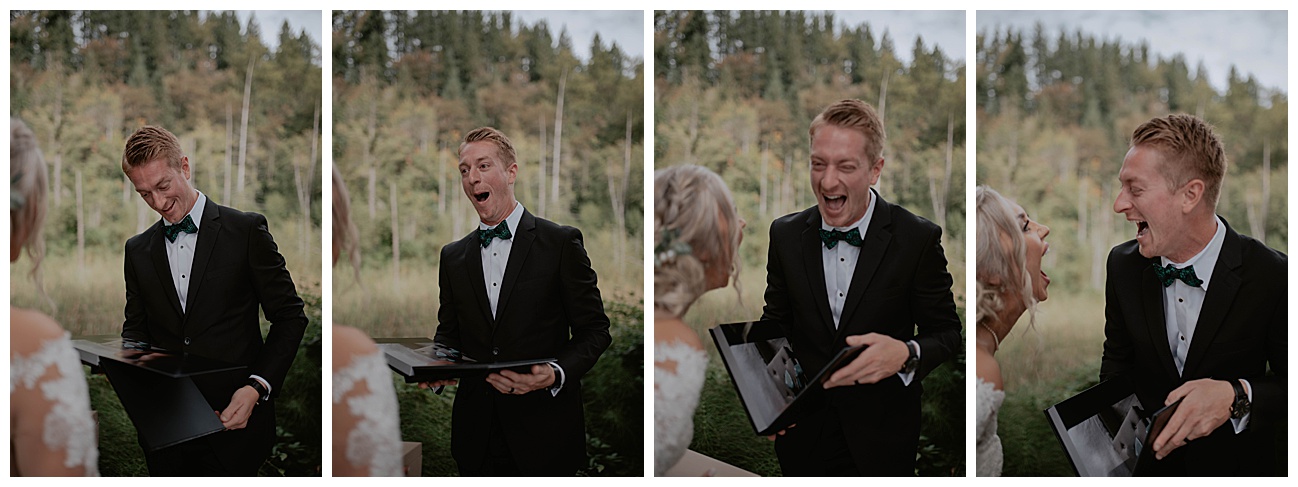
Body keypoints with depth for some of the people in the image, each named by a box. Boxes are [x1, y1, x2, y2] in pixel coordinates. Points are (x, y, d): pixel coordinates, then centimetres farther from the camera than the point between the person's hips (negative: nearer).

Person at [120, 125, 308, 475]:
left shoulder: (246, 230, -2)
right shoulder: (138, 250, 12)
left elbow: (289, 317, -3)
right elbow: (136, 328, 18)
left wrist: (257, 387, -14)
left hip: (233, 423, -4)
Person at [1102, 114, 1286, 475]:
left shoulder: (1273, 277, -22)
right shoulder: (1124, 265, -9)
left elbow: (1290, 384, -16)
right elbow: (1118, 361, 2)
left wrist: (1236, 397, -34)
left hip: (1235, 464, -3)